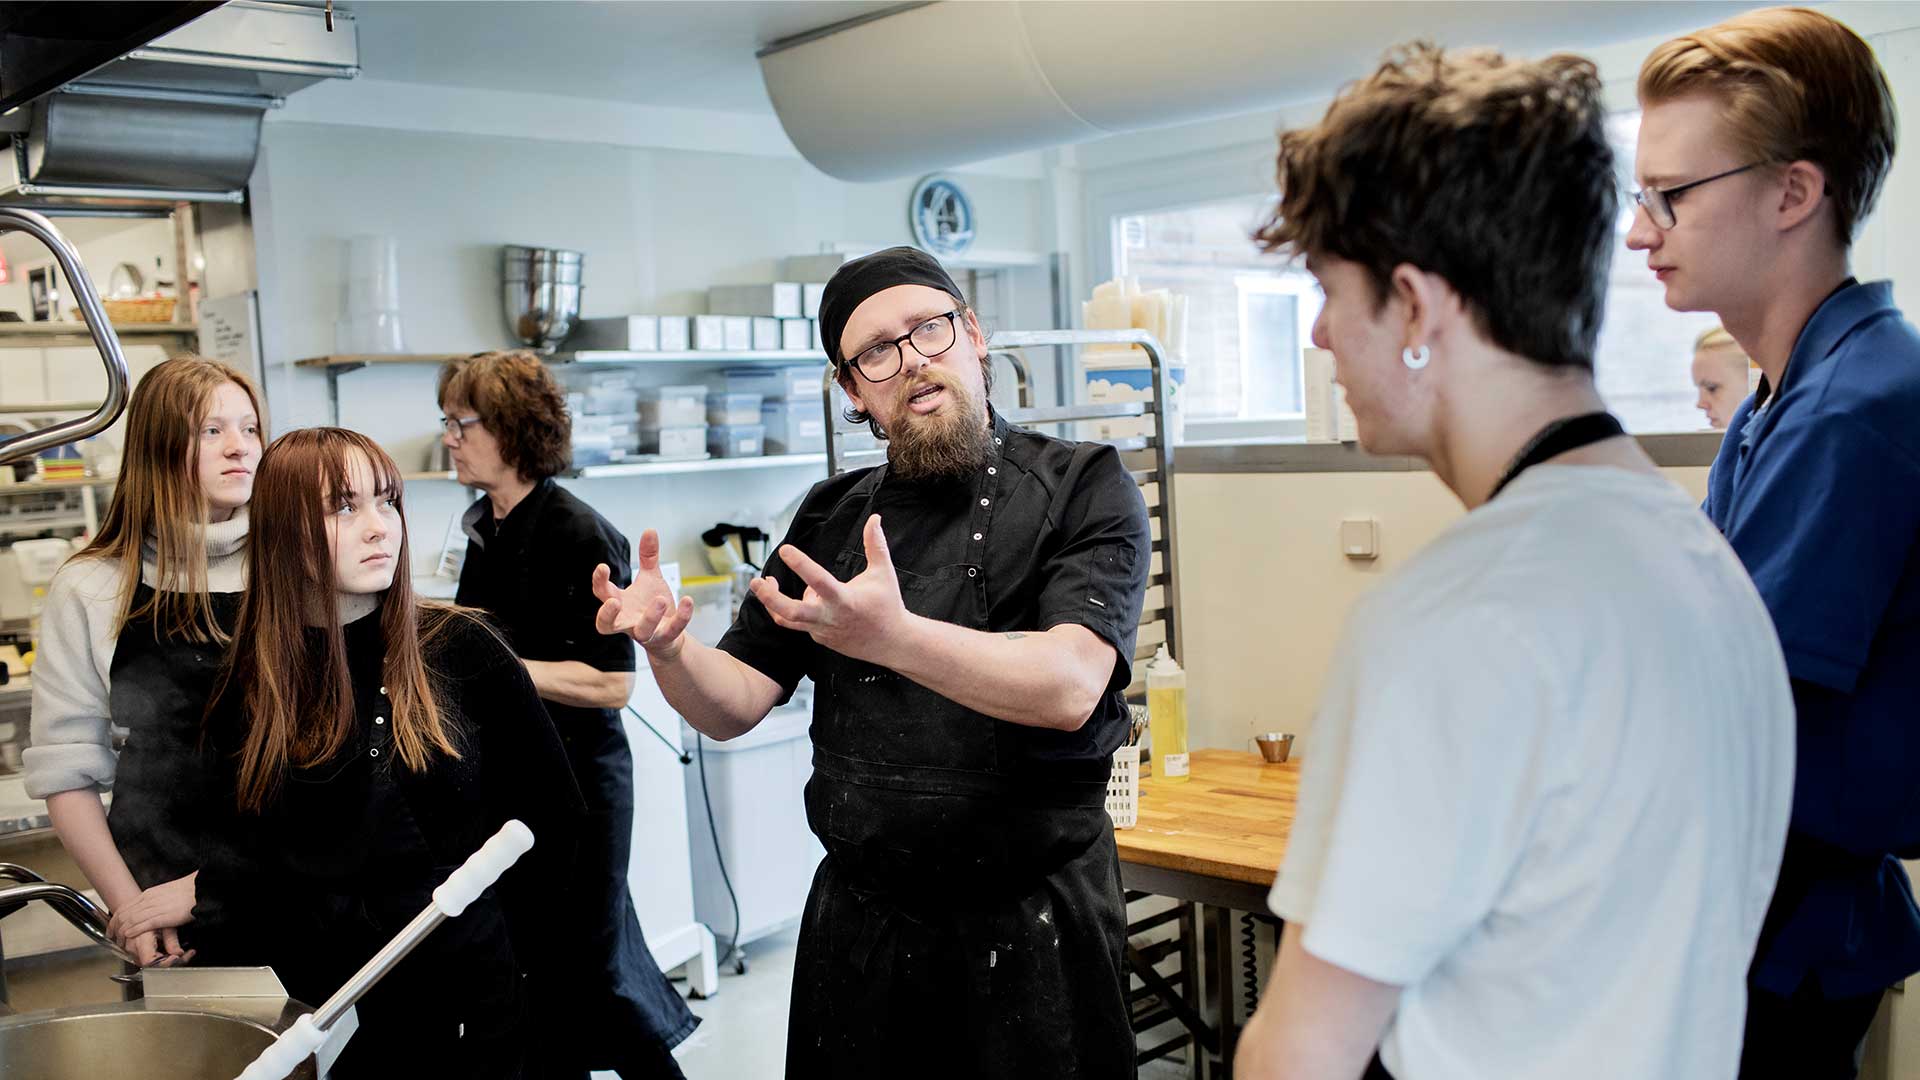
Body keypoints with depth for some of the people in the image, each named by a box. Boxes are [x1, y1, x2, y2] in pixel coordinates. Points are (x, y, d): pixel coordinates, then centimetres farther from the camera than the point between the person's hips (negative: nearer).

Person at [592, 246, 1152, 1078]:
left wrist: (891, 638, -37)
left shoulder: (1082, 486, -7)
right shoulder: (831, 520, 7)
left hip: (1031, 920, -3)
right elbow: (734, 704, 7)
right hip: (860, 916, 4)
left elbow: (1069, 687, -22)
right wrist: (666, 646, -15)